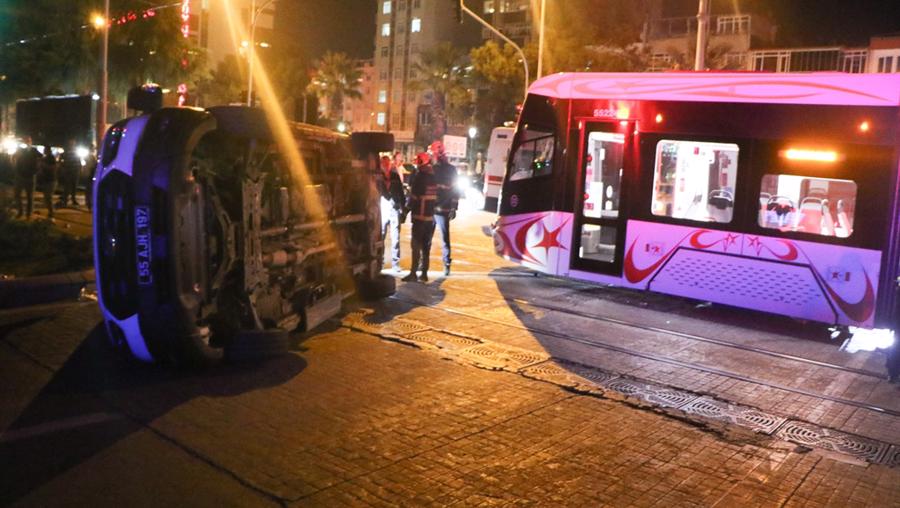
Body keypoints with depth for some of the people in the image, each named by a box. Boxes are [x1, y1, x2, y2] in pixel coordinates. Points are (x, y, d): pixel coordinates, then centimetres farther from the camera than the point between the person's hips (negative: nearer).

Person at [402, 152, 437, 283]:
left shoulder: (419, 176, -12)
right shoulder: (434, 177, 9)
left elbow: (413, 196, -13)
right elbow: (436, 196, 12)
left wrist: (407, 208, -3)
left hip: (420, 216, -6)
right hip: (431, 216, 7)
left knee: (416, 245, -5)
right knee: (426, 246, 10)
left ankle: (413, 273, -6)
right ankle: (424, 273, 12)